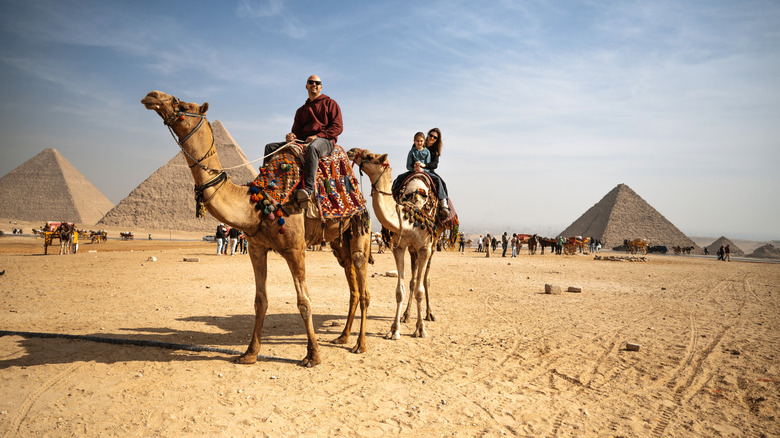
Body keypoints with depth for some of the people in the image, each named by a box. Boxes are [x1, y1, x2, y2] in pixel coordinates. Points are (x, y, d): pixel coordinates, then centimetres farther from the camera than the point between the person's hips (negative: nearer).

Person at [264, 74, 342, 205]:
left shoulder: (330, 103, 11)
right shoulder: (301, 110, 26)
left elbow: (338, 127, -1)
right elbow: (297, 131, 20)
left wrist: (317, 136, -15)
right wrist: (292, 136, -7)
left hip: (325, 141, -6)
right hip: (303, 141, 6)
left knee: (312, 148, -44)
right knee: (270, 147, -7)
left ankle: (308, 189, -54)